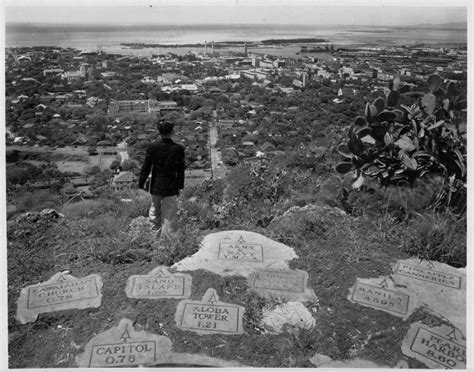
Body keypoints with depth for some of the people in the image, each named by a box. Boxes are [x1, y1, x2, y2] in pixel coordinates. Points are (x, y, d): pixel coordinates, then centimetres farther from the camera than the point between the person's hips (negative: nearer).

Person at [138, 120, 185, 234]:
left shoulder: (152, 147, -8)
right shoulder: (178, 148, -10)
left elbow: (145, 167, -2)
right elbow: (180, 170, -4)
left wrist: (141, 183, 7)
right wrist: (179, 186, 7)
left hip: (155, 186, 2)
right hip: (171, 187, -2)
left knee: (155, 213, 20)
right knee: (170, 216, 6)